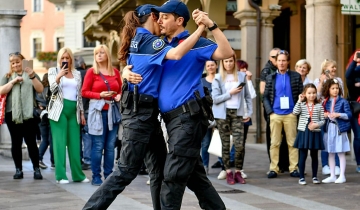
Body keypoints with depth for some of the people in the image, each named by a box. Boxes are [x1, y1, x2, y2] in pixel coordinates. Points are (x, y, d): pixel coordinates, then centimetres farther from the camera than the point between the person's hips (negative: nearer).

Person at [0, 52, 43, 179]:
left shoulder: (31, 75, 11)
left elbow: (40, 90, -1)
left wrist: (32, 77, -14)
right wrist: (14, 81, -8)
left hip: (28, 114, -2)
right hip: (12, 114, 2)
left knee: (31, 142, -4)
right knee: (16, 143, 5)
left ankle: (36, 169, 0)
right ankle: (18, 170, 10)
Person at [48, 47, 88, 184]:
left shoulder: (77, 74, 16)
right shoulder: (53, 71, 6)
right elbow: (52, 89, -7)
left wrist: (82, 112, 14)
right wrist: (59, 76, -23)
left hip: (74, 110, 4)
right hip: (59, 110, -3)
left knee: (75, 144, 3)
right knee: (60, 143, -6)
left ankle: (78, 175, 8)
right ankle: (61, 176, -5)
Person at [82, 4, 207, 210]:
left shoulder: (137, 40, 17)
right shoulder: (148, 40, -12)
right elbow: (176, 54, -30)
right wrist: (200, 29, -27)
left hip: (146, 112, 10)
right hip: (140, 111, -10)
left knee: (160, 169, 10)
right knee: (126, 171, -6)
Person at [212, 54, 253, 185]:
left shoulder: (241, 76, 8)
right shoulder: (218, 78, 2)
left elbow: (247, 95, 11)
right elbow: (215, 99, -5)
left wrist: (249, 112, 4)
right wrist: (230, 93, -11)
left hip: (237, 113, 1)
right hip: (222, 114, -1)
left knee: (240, 144, -9)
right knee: (226, 145, 3)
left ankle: (238, 172, 4)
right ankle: (228, 172, 11)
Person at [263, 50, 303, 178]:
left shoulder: (296, 76, 4)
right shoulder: (271, 77, 8)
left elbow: (301, 95, 3)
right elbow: (266, 96, 8)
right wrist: (270, 111, -3)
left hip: (290, 114, -1)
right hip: (275, 114, 1)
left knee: (292, 142, 3)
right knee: (274, 143, 3)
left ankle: (294, 168, 7)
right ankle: (273, 168, 7)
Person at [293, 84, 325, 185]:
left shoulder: (319, 106, 2)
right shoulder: (301, 104, 1)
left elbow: (322, 120, 3)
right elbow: (295, 112, -17)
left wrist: (316, 124, -15)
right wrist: (299, 101, -17)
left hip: (315, 133, 1)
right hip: (303, 132, -1)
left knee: (314, 156, 10)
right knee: (302, 156, 2)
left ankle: (315, 176, 19)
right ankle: (301, 177, 9)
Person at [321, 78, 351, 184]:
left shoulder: (343, 101, -5)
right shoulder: (325, 102, 8)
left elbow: (349, 115, -7)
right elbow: (323, 115, 16)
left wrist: (339, 114, -20)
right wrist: (324, 115, -5)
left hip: (340, 129, -5)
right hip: (329, 129, 5)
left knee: (341, 153, 1)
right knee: (330, 153, 10)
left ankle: (342, 176, 9)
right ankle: (332, 176, 18)